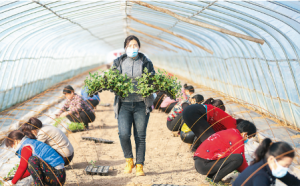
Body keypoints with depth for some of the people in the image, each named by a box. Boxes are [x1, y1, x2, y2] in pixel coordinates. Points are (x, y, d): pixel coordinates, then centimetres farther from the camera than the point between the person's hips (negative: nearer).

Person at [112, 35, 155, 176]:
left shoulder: (146, 62, 8)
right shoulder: (119, 62, 10)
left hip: (141, 104, 0)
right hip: (124, 104, 1)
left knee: (140, 136, 1)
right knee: (123, 134, -12)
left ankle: (139, 166, 12)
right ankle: (129, 160, 12)